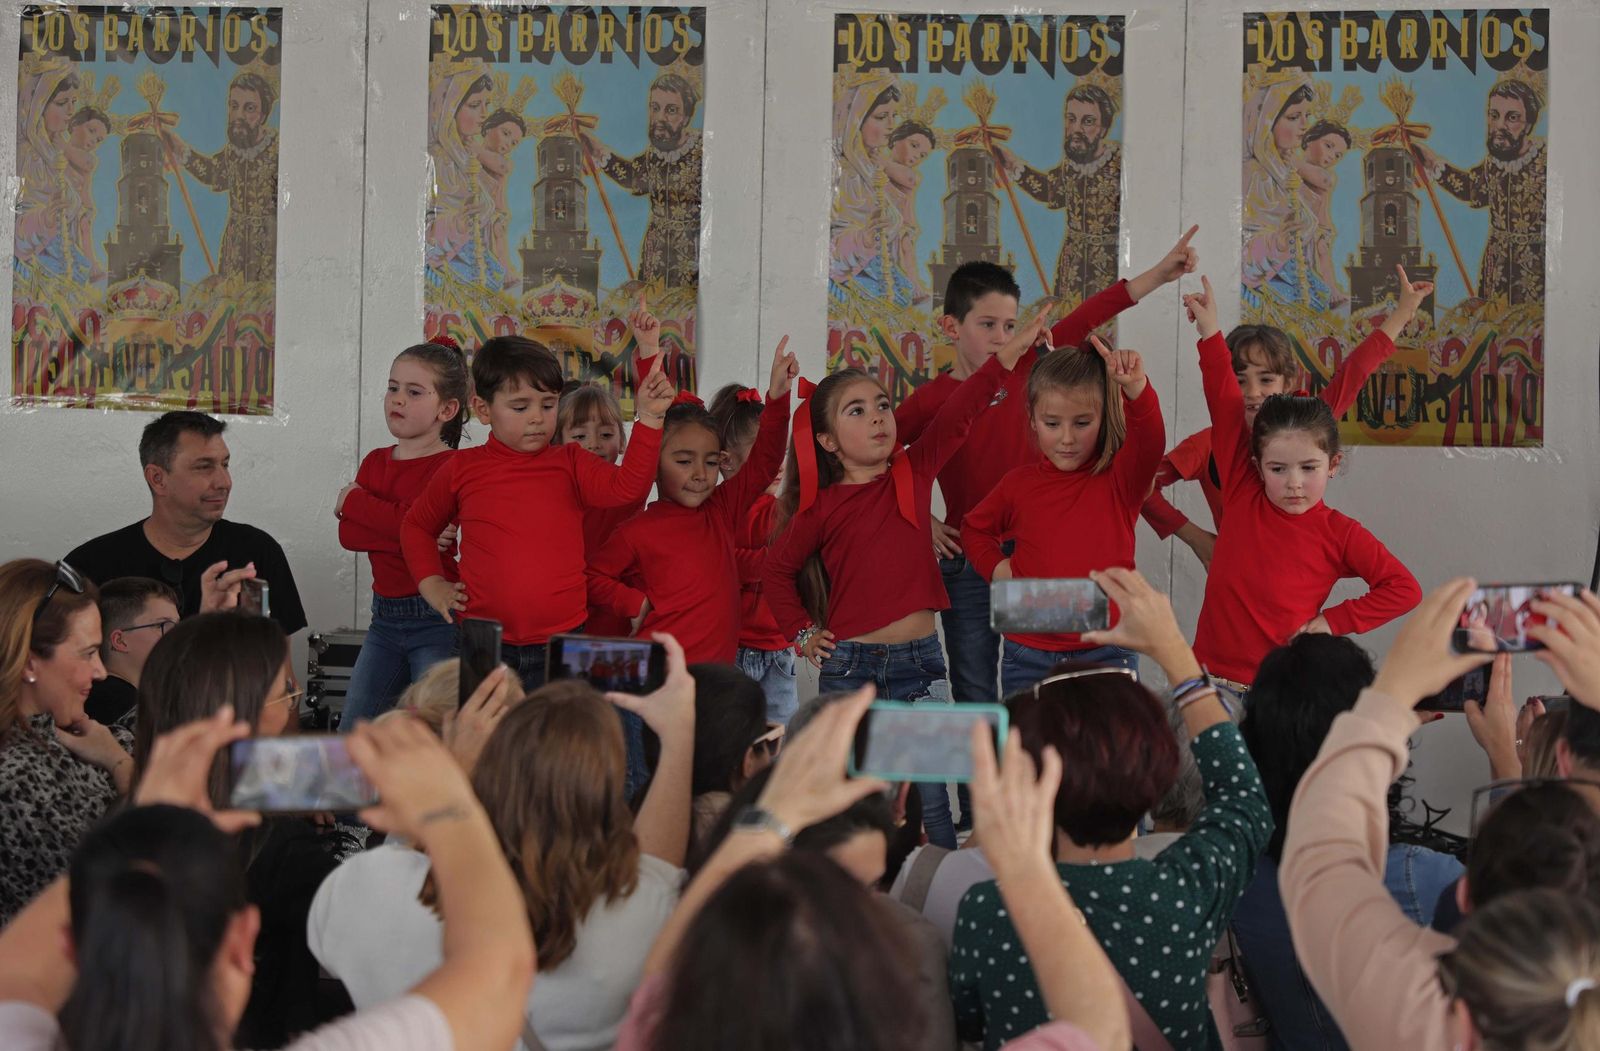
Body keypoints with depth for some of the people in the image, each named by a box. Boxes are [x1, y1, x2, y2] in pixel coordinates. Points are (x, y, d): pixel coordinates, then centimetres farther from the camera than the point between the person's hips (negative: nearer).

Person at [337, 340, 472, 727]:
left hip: (436, 619, -7)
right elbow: (347, 534, -1)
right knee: (350, 731, 11)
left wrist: (354, 501, -10)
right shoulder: (375, 462, 11)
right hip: (385, 618, 7)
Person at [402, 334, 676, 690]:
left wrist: (649, 420, -23)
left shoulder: (570, 465, 4)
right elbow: (417, 526, 19)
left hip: (559, 647, 0)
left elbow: (627, 487, -15)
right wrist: (431, 584, 7)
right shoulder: (462, 469, 4)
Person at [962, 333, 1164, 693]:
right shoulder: (1019, 484, 4)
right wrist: (996, 567, 1)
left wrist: (1137, 389, -44)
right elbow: (974, 529, 21)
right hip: (1029, 659, 2)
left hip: (1107, 654, -2)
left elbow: (1150, 441, -26)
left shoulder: (1120, 479, -3)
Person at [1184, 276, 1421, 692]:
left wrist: (1335, 620, -5)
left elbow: (1404, 587, 0)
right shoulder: (1243, 496, 3)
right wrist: (1210, 334, 4)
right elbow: (1227, 409, 4)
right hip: (1211, 678, 3)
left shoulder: (1340, 534, -2)